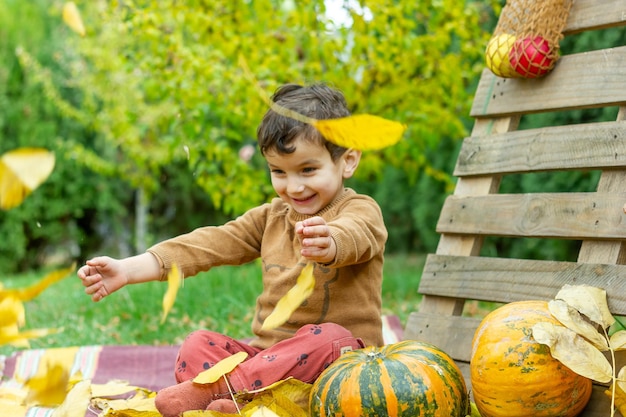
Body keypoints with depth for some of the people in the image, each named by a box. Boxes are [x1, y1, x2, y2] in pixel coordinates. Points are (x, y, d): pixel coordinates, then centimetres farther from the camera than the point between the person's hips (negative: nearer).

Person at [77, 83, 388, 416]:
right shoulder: (271, 217, 13)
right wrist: (127, 269, -11)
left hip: (341, 358, -6)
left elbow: (352, 235, -31)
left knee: (328, 338, -35)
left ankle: (210, 390, -38)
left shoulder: (361, 212, -6)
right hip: (269, 351, 6)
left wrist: (327, 245, -58)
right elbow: (209, 245, 3)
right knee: (197, 345, -11)